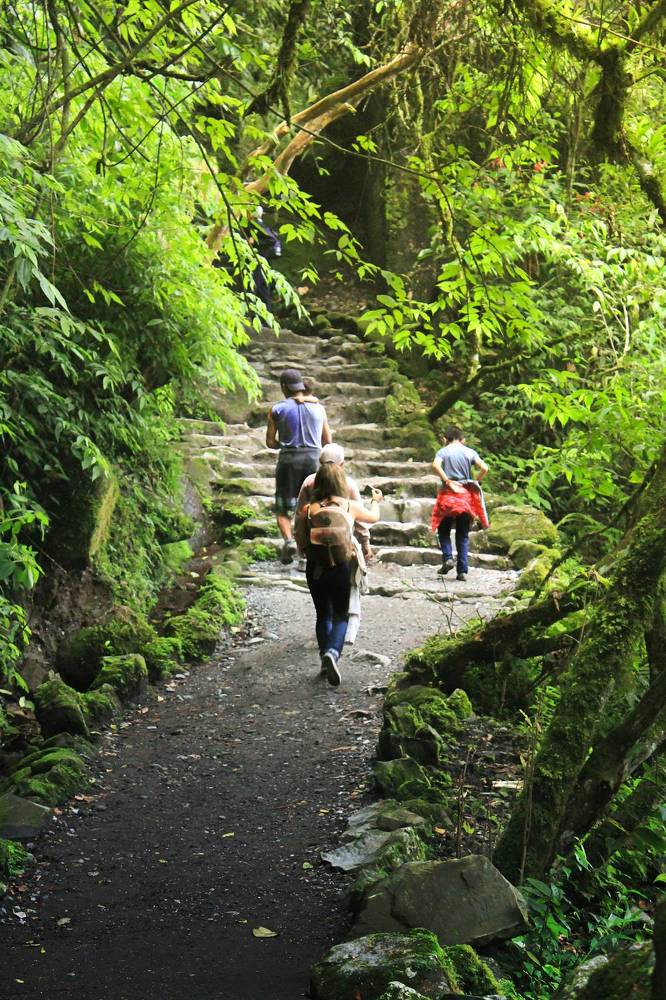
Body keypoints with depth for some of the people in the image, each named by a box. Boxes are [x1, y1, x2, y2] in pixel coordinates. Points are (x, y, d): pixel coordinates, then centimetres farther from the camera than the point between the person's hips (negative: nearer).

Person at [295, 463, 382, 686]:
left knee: (322, 614, 18)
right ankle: (333, 652, -17)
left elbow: (302, 542, -3)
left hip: (315, 568, 1)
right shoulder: (351, 507, -6)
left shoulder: (309, 509, -8)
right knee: (340, 615, 8)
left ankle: (325, 656, 19)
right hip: (342, 568, -1)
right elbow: (373, 518, 15)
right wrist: (375, 500, 35)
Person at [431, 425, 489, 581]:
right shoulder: (470, 452, 7)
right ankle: (462, 571, 2)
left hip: (448, 494, -2)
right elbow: (484, 468, -5)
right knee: (463, 535, 8)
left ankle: (448, 557, -9)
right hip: (466, 495, 2)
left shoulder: (443, 451, 2)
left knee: (444, 530, 14)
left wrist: (448, 481, -13)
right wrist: (475, 482, 7)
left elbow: (436, 465, -18)